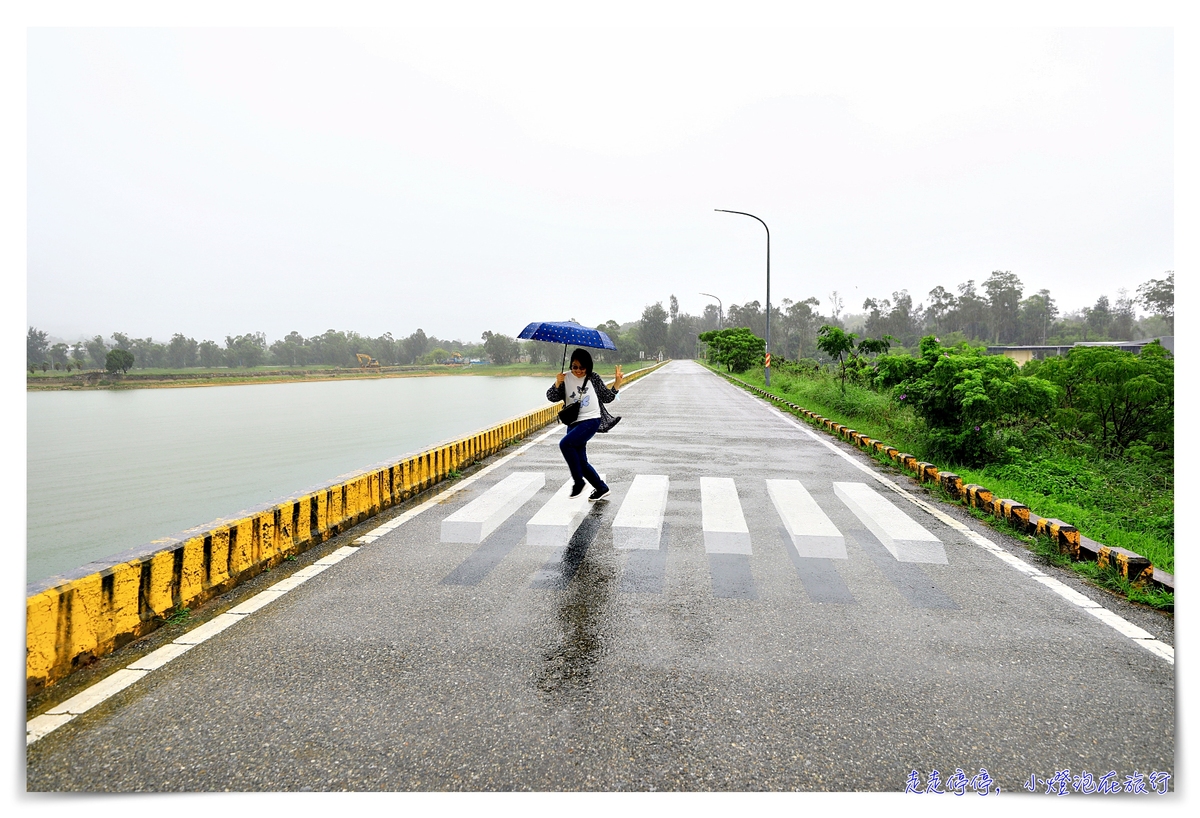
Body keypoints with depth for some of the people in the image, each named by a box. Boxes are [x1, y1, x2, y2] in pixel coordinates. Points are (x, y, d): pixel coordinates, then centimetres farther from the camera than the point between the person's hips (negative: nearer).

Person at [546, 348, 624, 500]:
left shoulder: (593, 378, 0)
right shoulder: (566, 378, 1)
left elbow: (607, 398, 8)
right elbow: (551, 397, -4)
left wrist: (617, 383, -5)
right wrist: (557, 384, -21)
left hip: (591, 420, -4)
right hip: (574, 423, 4)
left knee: (565, 443, -25)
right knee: (581, 462, 6)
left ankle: (578, 481, -12)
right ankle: (601, 488, 25)